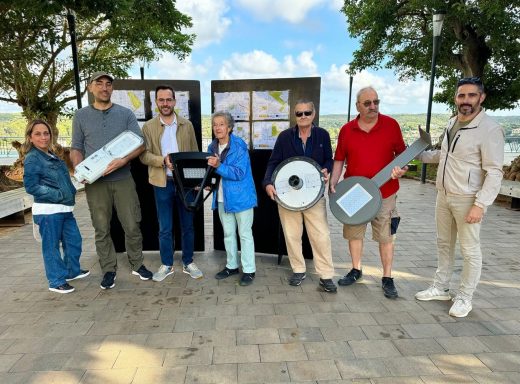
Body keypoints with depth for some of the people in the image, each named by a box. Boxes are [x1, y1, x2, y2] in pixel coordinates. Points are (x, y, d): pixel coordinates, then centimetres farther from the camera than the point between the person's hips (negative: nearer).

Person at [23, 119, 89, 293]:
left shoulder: (53, 156, 15)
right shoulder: (32, 159, -10)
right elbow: (31, 186, -15)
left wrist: (71, 191, 9)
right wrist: (58, 195, -19)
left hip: (64, 209, 8)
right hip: (47, 211, -8)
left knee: (74, 240, 15)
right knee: (51, 246, 2)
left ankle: (72, 270, 33)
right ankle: (57, 281, 13)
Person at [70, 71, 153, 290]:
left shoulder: (125, 114, 5)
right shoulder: (81, 116, 9)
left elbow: (140, 144, 0)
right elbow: (76, 148, 9)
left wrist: (123, 160, -18)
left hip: (123, 179, 0)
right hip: (95, 182, 1)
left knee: (132, 226, 4)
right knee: (101, 229, 6)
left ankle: (137, 265, 21)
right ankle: (109, 270, 19)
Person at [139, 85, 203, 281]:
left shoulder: (187, 125, 5)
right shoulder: (148, 127, 2)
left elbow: (195, 153, 6)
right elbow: (144, 155, -4)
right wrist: (163, 160, -23)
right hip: (162, 183, -1)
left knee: (187, 226, 10)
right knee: (165, 228, 8)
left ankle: (188, 263, 24)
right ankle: (166, 265, 24)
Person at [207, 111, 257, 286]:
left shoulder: (239, 146, -15)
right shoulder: (212, 147, 5)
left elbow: (239, 173, -23)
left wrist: (219, 166, -30)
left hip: (241, 196, -6)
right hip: (222, 198, 7)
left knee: (245, 234, 3)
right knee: (228, 233, 16)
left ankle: (249, 270, 13)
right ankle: (232, 265, 32)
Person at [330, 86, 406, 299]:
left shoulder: (391, 125, -3)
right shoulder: (347, 129, 0)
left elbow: (401, 152, 7)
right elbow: (339, 159, 5)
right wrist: (333, 183, -5)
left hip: (384, 192, -2)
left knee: (385, 236, 5)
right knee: (354, 232, 13)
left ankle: (387, 278, 19)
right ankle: (356, 270, 31)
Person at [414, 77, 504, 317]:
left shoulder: (490, 129, -15)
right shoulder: (452, 122, 9)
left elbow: (494, 173, -17)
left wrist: (480, 205, -23)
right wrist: (418, 154, 18)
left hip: (467, 200, -7)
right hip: (443, 196, 8)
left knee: (469, 250, 5)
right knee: (444, 244, 16)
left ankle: (464, 298, 20)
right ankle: (441, 288, 31)